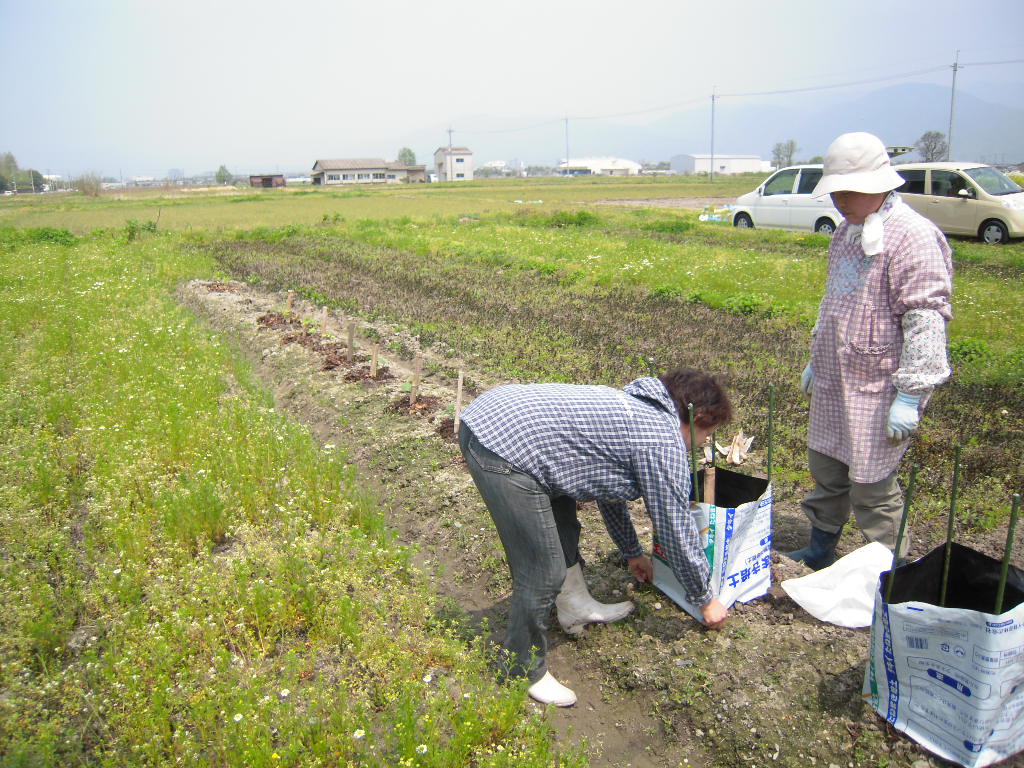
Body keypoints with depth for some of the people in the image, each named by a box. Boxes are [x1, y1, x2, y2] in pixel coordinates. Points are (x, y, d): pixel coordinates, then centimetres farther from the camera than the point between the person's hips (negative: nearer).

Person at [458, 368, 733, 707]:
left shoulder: (631, 406, 24)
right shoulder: (665, 443, -3)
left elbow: (608, 486, 36)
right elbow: (677, 530, 4)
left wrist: (632, 552, 47)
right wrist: (705, 599, 20)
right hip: (504, 452, -11)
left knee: (563, 522, 27)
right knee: (542, 575, -1)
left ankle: (575, 605, 44)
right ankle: (525, 675, 19)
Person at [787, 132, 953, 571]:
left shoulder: (913, 237, -17)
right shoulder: (848, 231, 12)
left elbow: (926, 322, -21)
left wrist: (910, 395, -22)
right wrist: (815, 360, 23)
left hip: (878, 390, -9)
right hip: (834, 381, 9)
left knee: (872, 486, 0)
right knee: (825, 470, 18)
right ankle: (819, 553, 36)